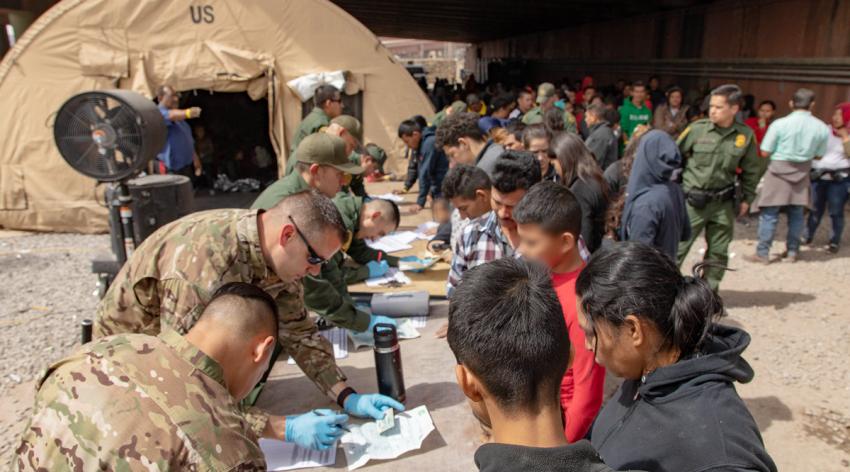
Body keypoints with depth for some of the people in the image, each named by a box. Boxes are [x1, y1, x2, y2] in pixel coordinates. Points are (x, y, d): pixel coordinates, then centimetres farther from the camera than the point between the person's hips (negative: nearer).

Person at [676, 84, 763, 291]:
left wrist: (747, 198, 10)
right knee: (677, 247, -3)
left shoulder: (745, 135, -2)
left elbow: (751, 170, 10)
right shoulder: (697, 129, -9)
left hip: (722, 204, 3)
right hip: (693, 200, -3)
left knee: (718, 252, 12)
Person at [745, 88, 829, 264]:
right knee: (796, 214, 14)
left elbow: (765, 151, -10)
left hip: (779, 171, -4)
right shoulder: (822, 128, -3)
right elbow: (819, 155, 6)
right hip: (801, 174, 4)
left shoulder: (780, 124, -14)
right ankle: (792, 252, 23)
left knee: (769, 214, 1)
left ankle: (763, 254, 4)